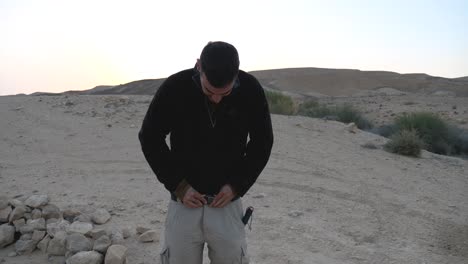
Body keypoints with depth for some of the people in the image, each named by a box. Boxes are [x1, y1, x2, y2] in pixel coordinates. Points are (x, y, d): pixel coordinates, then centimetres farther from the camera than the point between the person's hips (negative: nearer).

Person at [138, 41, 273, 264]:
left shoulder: (251, 91, -12)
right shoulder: (174, 88, -14)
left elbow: (262, 142, 1)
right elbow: (149, 138, -2)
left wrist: (237, 185, -9)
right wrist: (177, 185, -9)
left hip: (227, 203, 1)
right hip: (184, 203, 0)